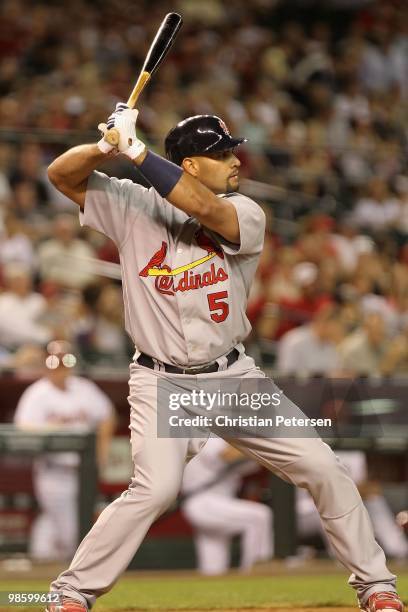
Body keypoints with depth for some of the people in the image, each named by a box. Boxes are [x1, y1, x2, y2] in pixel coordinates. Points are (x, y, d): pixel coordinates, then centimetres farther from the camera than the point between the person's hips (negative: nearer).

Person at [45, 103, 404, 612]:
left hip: (233, 378, 3)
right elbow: (60, 174, -7)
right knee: (156, 487, -25)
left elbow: (206, 208, -27)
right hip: (161, 383, -3)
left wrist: (136, 150, -31)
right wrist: (106, 146, -27)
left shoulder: (245, 215, -5)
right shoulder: (134, 206, -4)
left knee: (321, 467, -1)